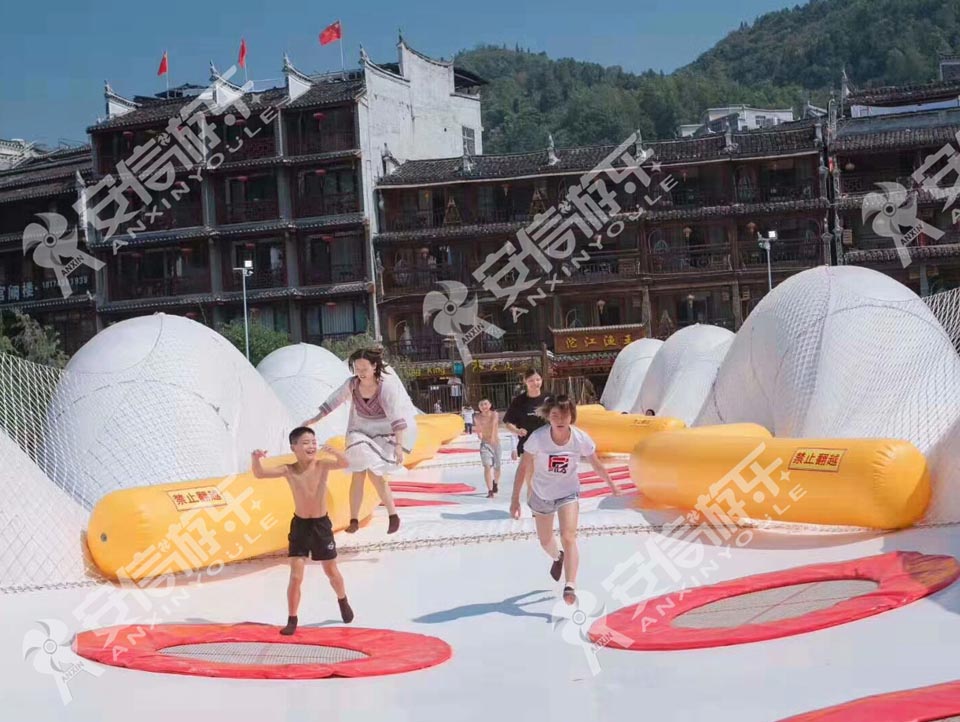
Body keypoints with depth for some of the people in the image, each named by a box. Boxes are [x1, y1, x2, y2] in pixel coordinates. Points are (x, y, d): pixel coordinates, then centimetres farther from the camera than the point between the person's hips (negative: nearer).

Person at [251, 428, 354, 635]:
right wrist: (255, 459, -39)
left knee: (331, 572, 16)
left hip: (321, 524, 0)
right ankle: (292, 620, 11)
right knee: (296, 576, -3)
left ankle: (343, 601, 45)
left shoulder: (322, 465, -12)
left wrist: (333, 452, -49)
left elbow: (345, 464, -29)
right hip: (300, 525, 0)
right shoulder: (289, 470, -11)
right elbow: (260, 474, -19)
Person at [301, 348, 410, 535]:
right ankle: (354, 521, 7)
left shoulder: (387, 386, -24)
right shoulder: (352, 384, -13)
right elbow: (333, 401, 1)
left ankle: (393, 516, 1)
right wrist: (314, 420, 6)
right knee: (357, 476, -2)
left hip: (381, 436, -3)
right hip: (358, 434, 3)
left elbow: (396, 417, -27)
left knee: (375, 475, -14)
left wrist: (398, 445, -32)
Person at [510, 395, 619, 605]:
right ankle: (557, 558, 55)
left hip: (568, 493, -1)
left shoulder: (581, 439, -23)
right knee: (545, 541, 20)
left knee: (568, 537, -22)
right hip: (541, 494, 1)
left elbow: (596, 465, -4)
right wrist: (515, 499, -15)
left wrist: (612, 486, 9)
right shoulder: (537, 438, -27)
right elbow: (523, 468, -16)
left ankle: (570, 586, -20)